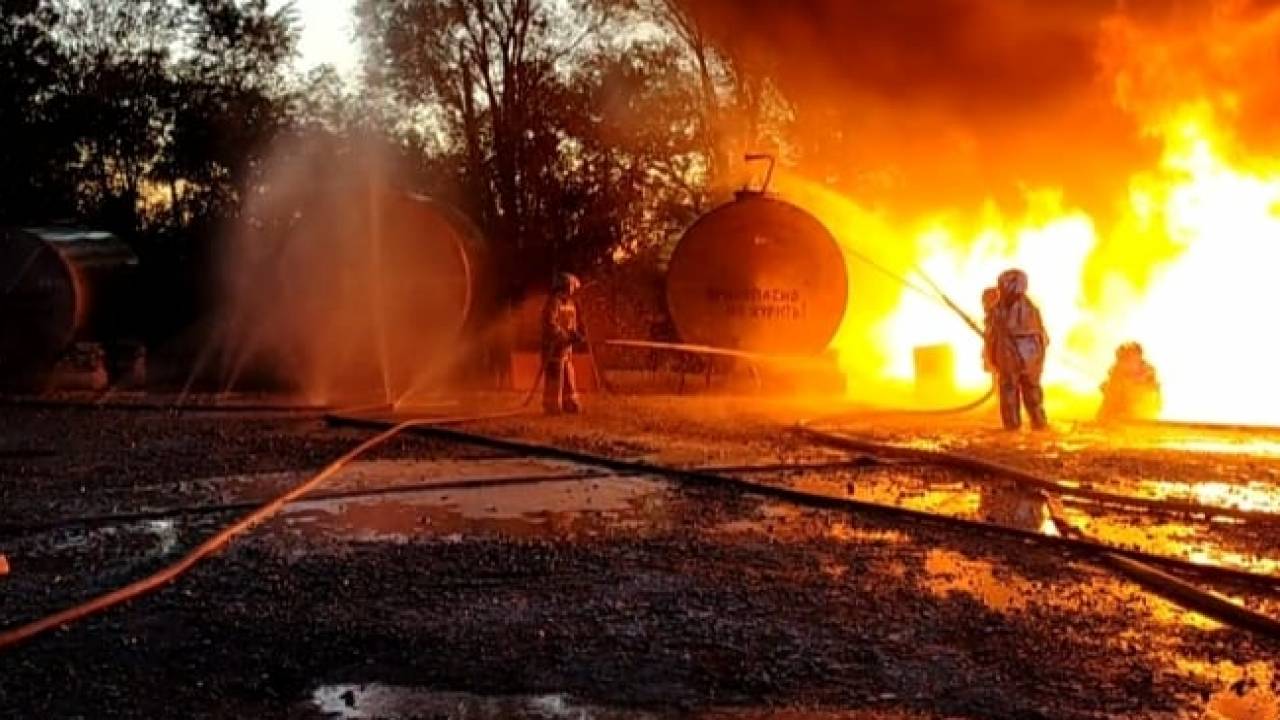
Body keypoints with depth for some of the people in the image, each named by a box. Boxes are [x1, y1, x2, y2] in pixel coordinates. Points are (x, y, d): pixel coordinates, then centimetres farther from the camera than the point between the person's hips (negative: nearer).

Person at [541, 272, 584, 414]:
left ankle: (569, 403, 20)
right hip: (554, 345, -9)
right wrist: (566, 337, -21)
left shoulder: (571, 302, 14)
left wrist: (577, 334, 2)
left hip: (566, 345, 9)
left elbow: (574, 323, 21)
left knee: (569, 376, 13)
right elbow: (550, 324, -22)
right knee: (555, 376, -7)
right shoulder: (554, 302, -15)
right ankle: (553, 406, -3)